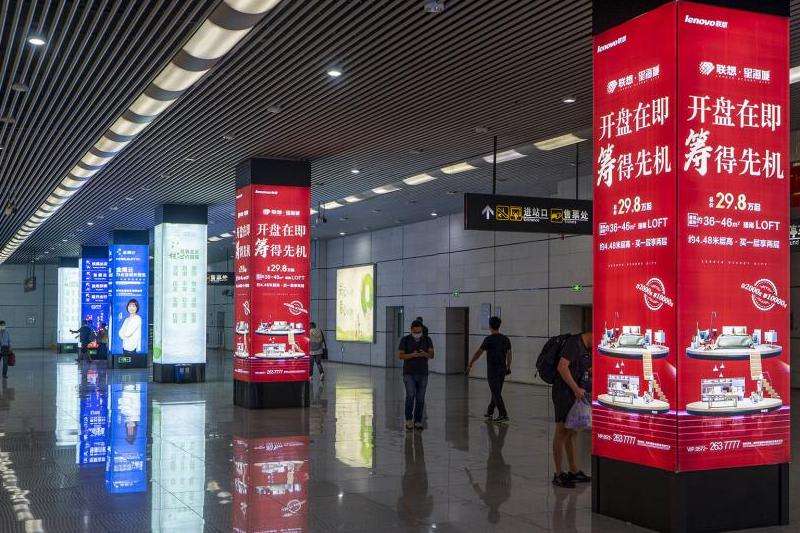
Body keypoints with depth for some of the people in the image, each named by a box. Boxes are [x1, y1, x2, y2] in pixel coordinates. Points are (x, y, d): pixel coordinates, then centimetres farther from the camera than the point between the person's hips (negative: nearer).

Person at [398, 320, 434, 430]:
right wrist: (412, 355, -27)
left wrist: (424, 354, -30)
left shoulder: (427, 340, 0)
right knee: (410, 395, -16)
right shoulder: (405, 340, -5)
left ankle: (417, 422, 12)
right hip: (409, 373, -2)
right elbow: (400, 355, -9)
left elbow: (431, 355, -6)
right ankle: (408, 420, -2)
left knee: (420, 398, 2)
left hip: (422, 373, 2)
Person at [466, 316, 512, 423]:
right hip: (502, 369, 6)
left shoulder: (489, 339, -12)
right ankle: (490, 412, 30)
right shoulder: (505, 339, 5)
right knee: (496, 391, 18)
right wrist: (508, 367, 22)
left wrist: (470, 365, -4)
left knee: (496, 393, -5)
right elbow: (509, 354, 11)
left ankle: (504, 415, -11)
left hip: (492, 369, -6)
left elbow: (479, 353, -10)